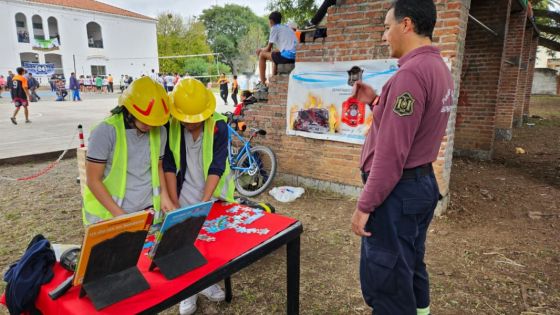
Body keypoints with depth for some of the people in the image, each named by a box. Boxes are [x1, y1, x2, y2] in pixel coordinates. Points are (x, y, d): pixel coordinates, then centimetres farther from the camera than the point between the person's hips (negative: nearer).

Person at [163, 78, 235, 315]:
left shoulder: (218, 125, -17)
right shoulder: (170, 125, -13)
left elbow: (216, 167, -18)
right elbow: (169, 166, -8)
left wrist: (204, 201, -23)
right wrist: (174, 202, -11)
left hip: (213, 195, 0)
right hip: (184, 196, 0)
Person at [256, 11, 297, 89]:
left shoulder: (274, 28, 2)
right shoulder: (287, 28, 25)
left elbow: (268, 48, 2)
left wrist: (261, 49, 23)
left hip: (287, 56, -8)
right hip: (295, 56, 8)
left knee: (262, 55, 10)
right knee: (275, 54, 37)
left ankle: (262, 83, 7)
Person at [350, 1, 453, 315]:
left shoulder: (411, 72, -21)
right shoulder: (439, 68, 11)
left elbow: (391, 151, -24)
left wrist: (365, 205, -18)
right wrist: (377, 101, 10)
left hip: (398, 191, -10)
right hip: (423, 183, 10)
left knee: (383, 279, 3)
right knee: (410, 266, 24)